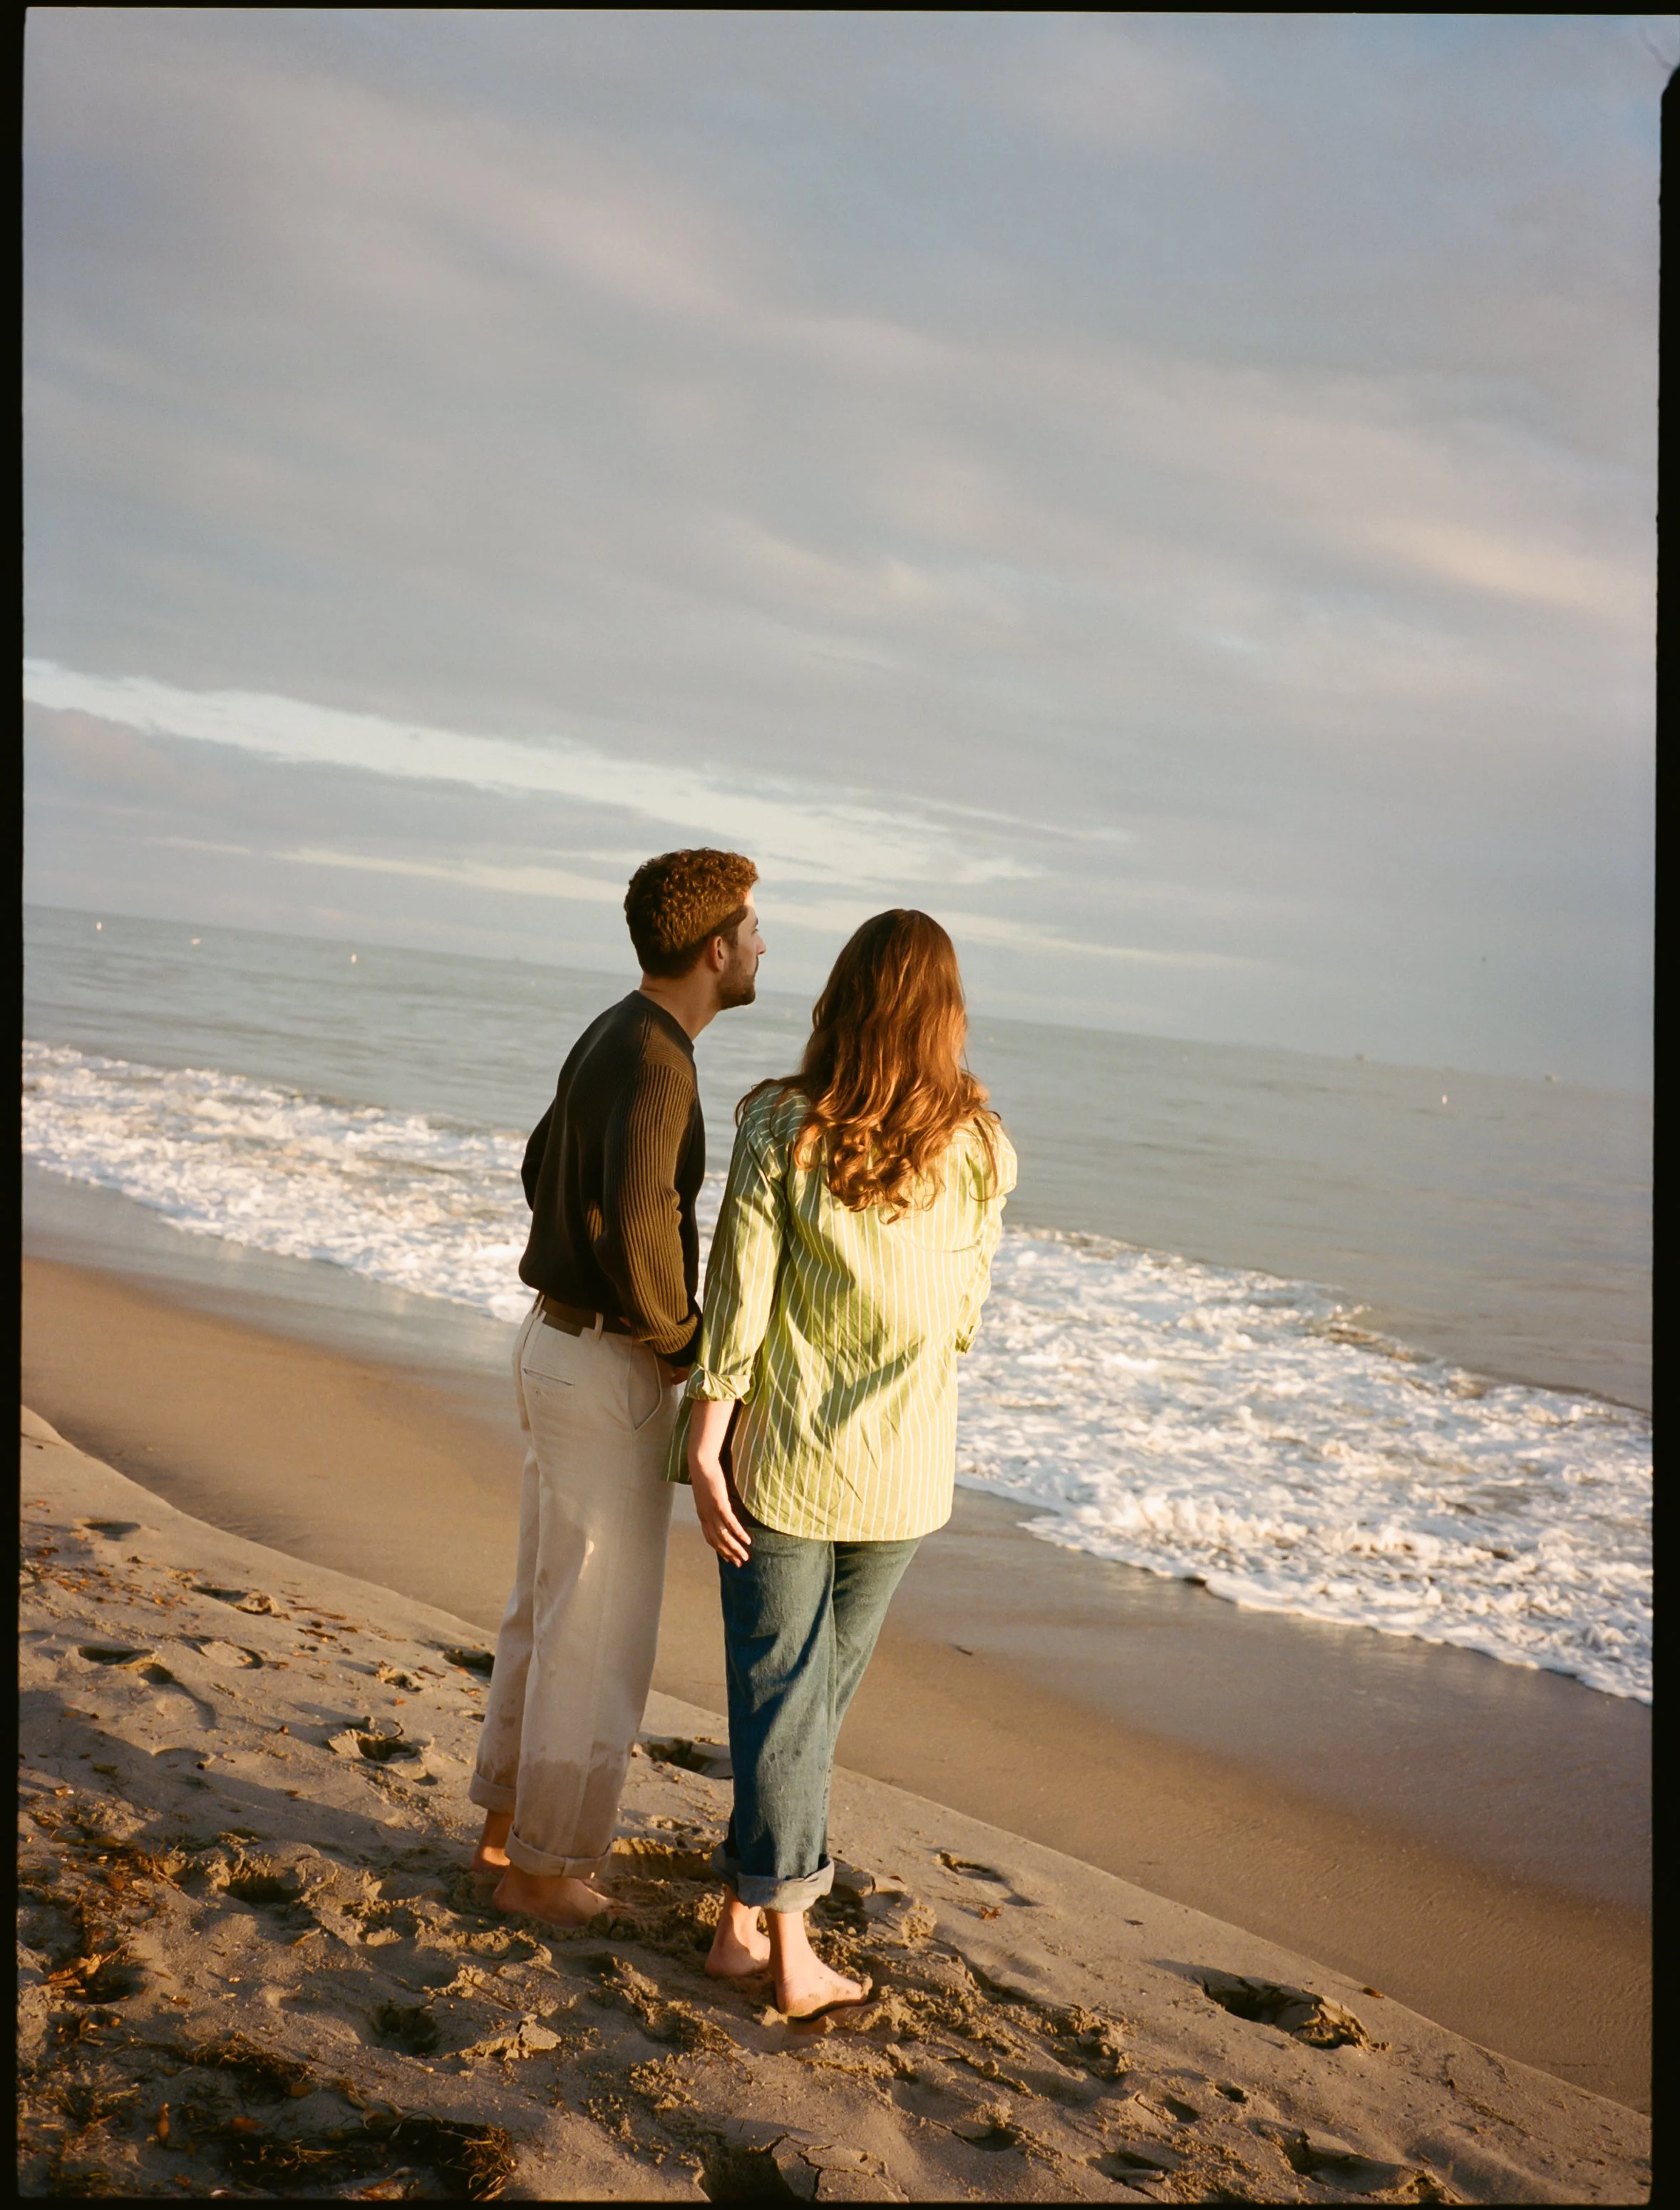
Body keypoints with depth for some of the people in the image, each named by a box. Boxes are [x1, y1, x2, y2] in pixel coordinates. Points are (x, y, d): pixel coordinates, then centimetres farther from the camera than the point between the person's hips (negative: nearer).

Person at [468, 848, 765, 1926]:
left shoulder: (612, 1039, 10)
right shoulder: (656, 1060, -22)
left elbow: (546, 1168, 23)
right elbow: (638, 1229, -33)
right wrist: (689, 1349, -16)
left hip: (561, 1340, 10)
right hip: (610, 1371, -10)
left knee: (551, 1606, 20)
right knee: (602, 1633, 3)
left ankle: (510, 1825, 34)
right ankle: (543, 1869, 17)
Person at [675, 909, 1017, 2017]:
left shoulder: (780, 1126, -11)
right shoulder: (980, 1150, -6)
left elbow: (740, 1291, -12)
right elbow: (966, 1312, 4)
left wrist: (707, 1432, -7)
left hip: (780, 1451, -2)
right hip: (905, 1466, 2)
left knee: (778, 1686, 8)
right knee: (825, 1683, 16)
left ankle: (781, 1939, 11)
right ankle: (750, 1907, 24)